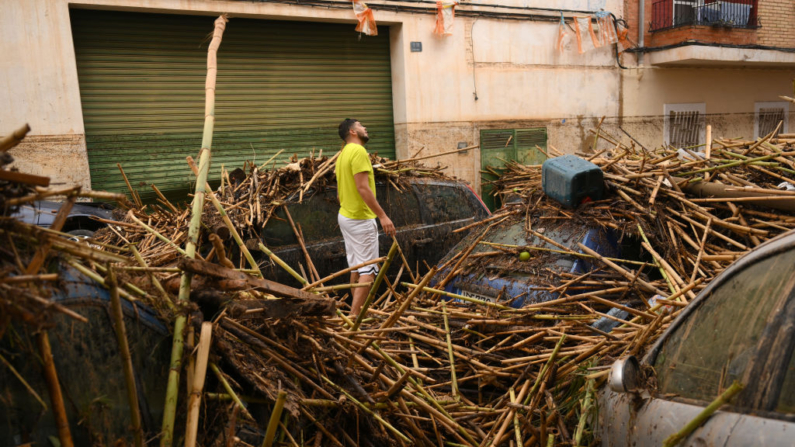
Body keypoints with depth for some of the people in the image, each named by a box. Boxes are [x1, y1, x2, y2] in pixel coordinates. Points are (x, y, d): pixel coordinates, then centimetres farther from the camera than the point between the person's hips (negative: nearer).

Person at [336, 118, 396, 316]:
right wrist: (383, 216, -25)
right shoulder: (359, 151, -15)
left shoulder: (343, 154, 16)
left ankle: (357, 312, 23)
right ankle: (354, 316, -7)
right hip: (361, 219, -10)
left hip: (346, 216, 10)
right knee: (368, 270, -7)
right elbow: (363, 188, -24)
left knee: (356, 267, 15)